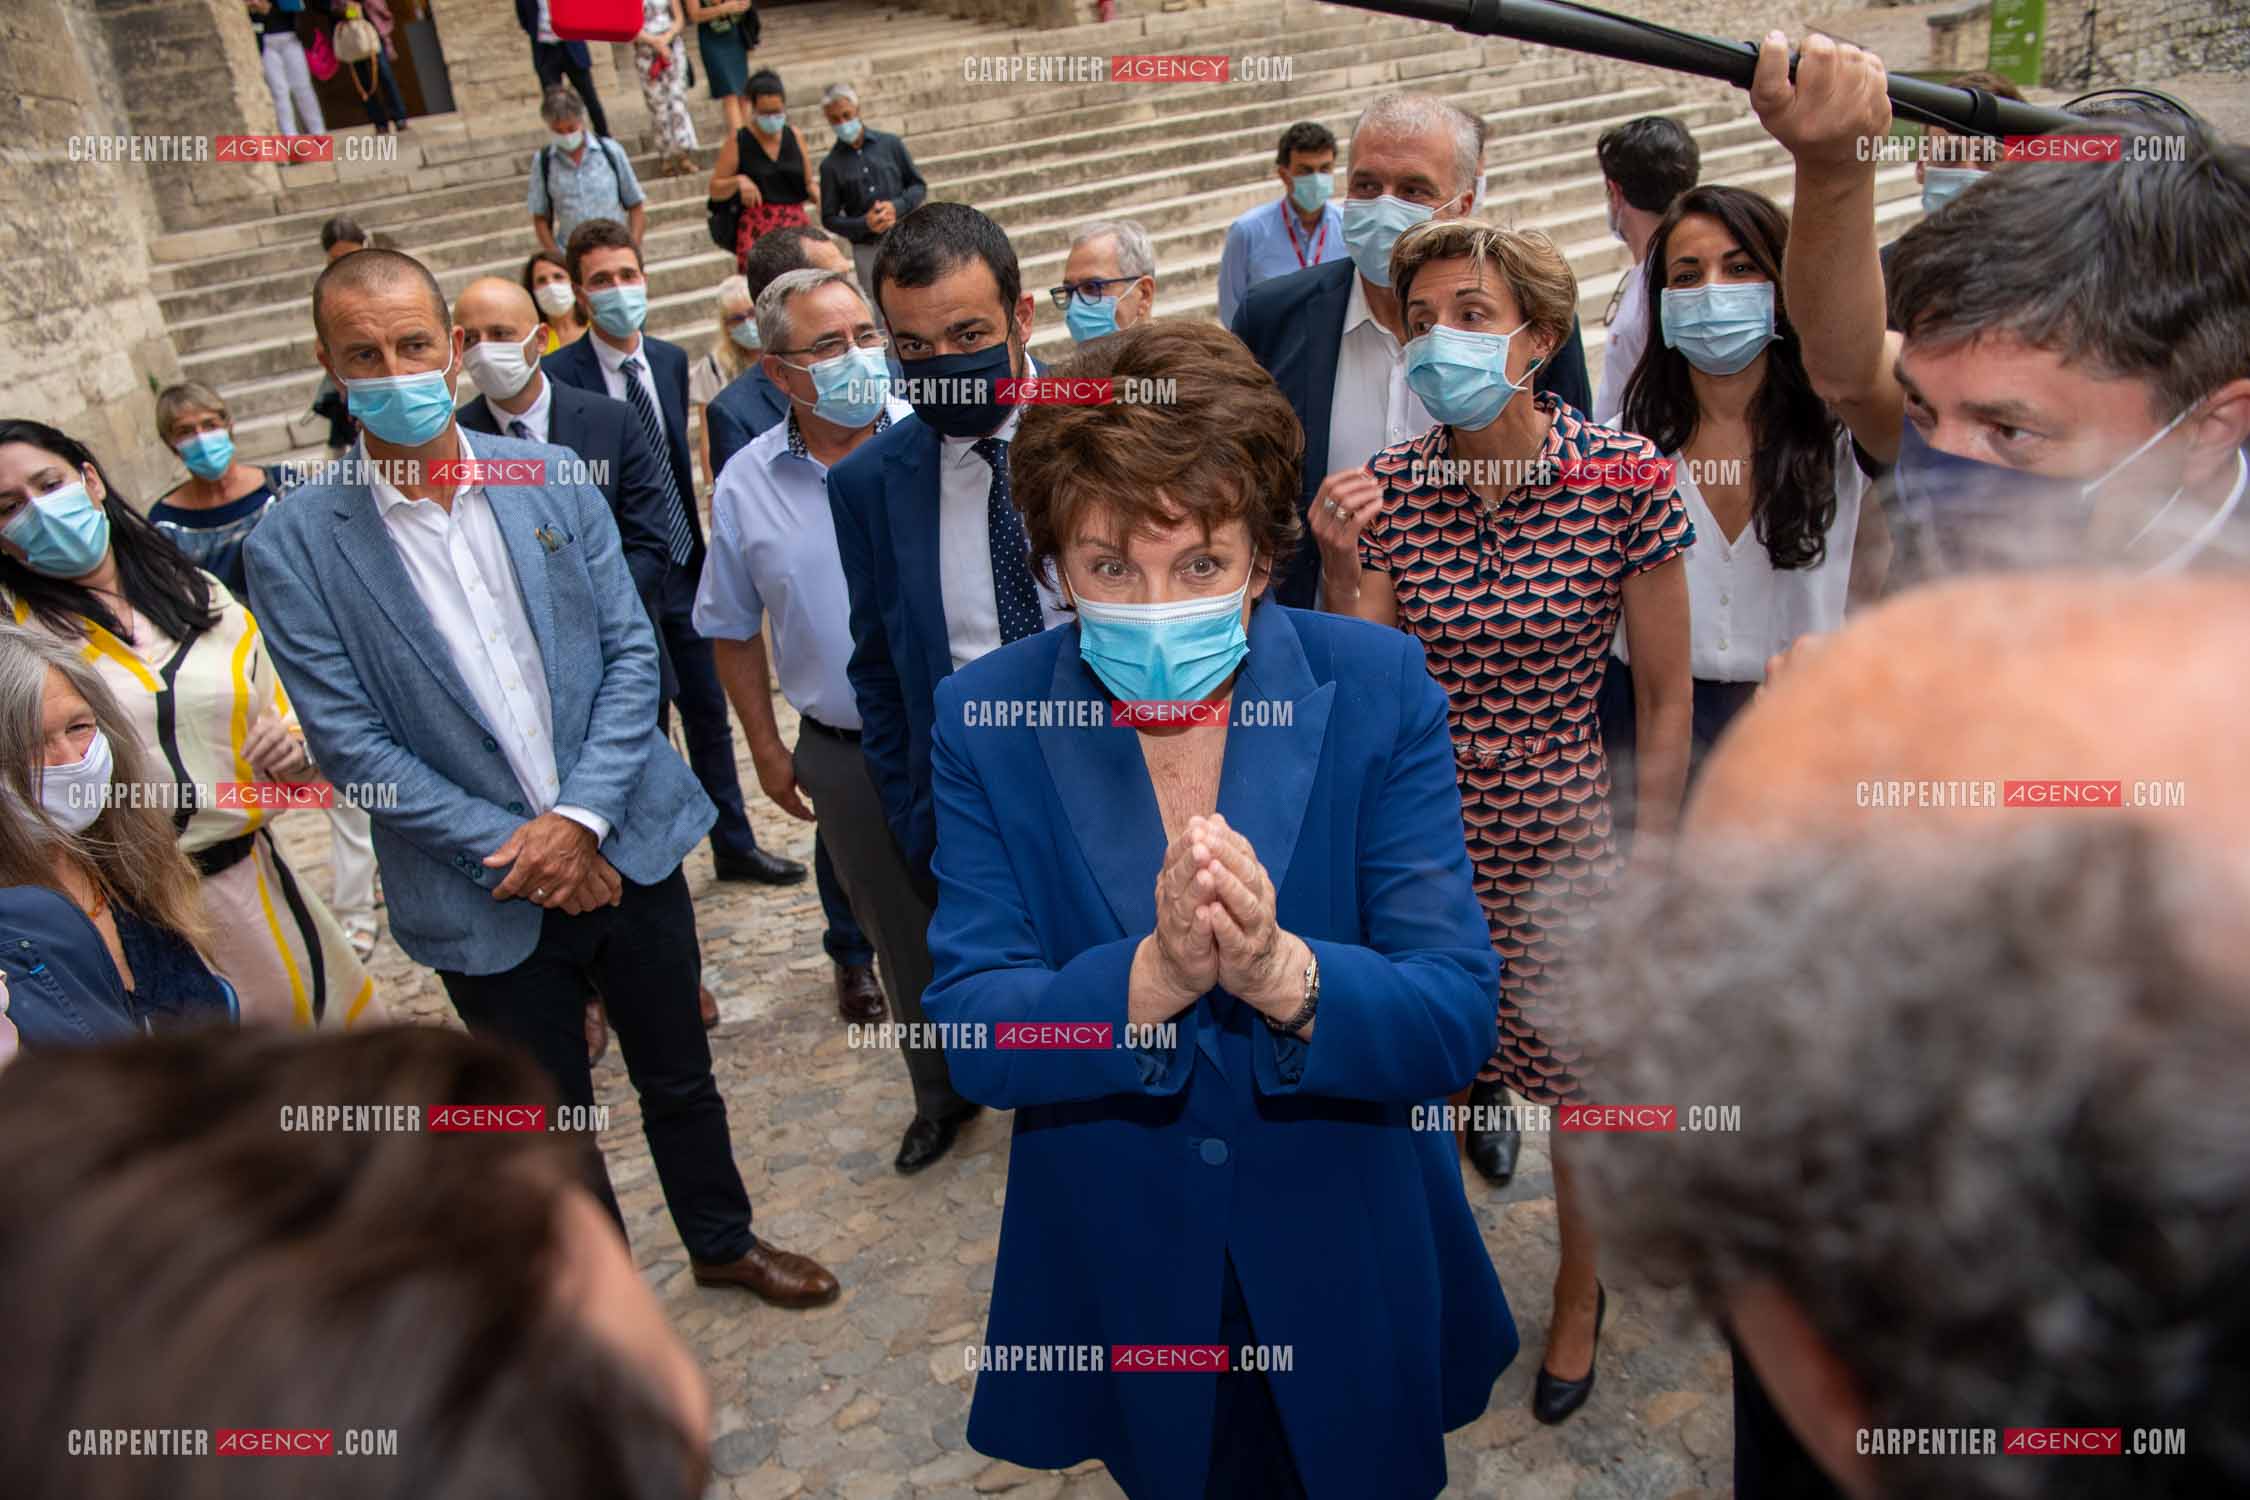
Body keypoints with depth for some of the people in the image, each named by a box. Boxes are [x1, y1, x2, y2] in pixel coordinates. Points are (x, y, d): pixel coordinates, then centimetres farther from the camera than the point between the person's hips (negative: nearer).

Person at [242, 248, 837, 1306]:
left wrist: (581, 817, -14)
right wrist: (514, 847, -15)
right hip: (485, 897, -2)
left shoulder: (551, 477, -3)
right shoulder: (295, 544, -10)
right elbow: (351, 742, -11)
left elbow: (631, 651, -3)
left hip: (622, 847, 2)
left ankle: (723, 1243, 45)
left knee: (679, 1077, 20)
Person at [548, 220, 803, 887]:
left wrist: (697, 551, 9)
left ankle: (734, 846, 30)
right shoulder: (559, 376, -13)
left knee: (709, 713, 15)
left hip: (680, 568, 5)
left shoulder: (671, 360, 5)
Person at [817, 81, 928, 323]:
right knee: (879, 319, 2)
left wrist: (896, 207, -12)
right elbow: (829, 218, 3)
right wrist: (864, 224, -14)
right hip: (867, 250, 0)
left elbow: (919, 186, 7)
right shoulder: (831, 164, 3)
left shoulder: (890, 144, 3)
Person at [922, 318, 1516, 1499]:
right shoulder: (986, 718, -13)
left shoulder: (1378, 687, -15)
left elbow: (1458, 1019, -18)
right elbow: (967, 1033, -16)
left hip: (1350, 1278, 0)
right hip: (1113, 1276, 1)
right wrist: (1154, 977, -34)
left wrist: (1282, 974, -37)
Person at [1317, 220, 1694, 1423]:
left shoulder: (1624, 478, -13)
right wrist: (1340, 571, -20)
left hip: (1558, 830, -1)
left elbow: (1665, 702, -6)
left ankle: (1579, 1295, 44)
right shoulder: (1389, 484, -6)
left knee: (1585, 1083, 15)